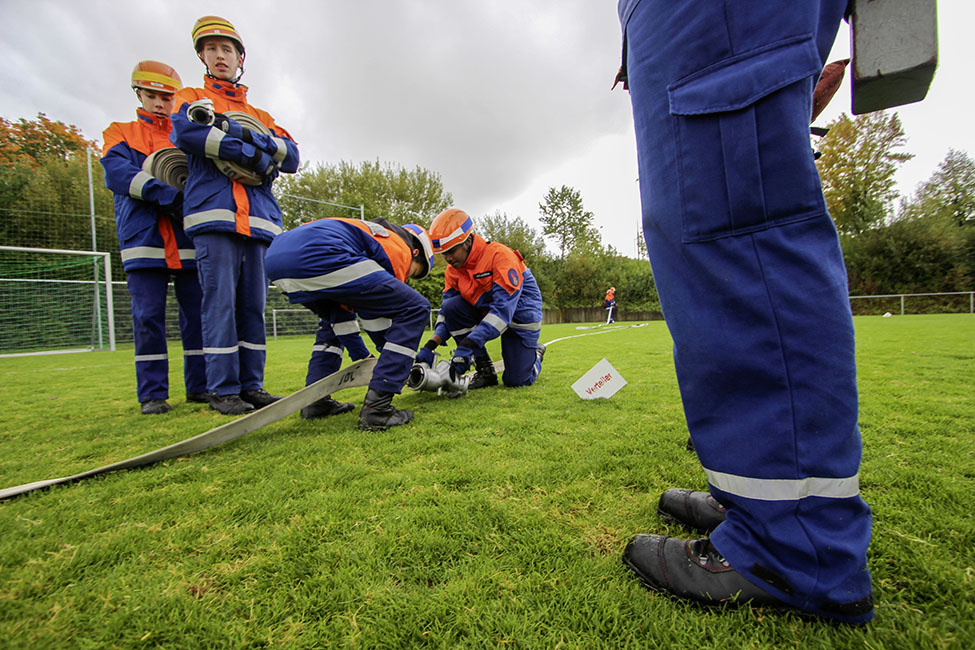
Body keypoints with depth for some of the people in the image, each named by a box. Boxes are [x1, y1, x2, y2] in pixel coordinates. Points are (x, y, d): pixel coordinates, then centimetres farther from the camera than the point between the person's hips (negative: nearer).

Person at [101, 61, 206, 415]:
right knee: (148, 315, -4)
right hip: (145, 238, -1)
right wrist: (167, 195, -18)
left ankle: (199, 385, 10)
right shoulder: (121, 134, 16)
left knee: (198, 312, 0)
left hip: (190, 238, 2)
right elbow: (115, 171, -3)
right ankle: (153, 393, 4)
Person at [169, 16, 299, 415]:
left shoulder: (259, 116, 26)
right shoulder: (191, 98, 17)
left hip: (259, 220, 4)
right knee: (220, 303, -8)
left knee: (253, 305, 2)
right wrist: (251, 154, -7)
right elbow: (185, 132, -6)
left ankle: (251, 385, 9)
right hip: (213, 216, -3)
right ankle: (223, 390, -1)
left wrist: (247, 135, -6)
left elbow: (291, 157, 8)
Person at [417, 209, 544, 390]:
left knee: (516, 380, -9)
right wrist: (431, 345, -22)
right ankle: (485, 370, -8)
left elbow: (503, 309, -35)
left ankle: (535, 352, 28)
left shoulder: (499, 255, -28)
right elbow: (447, 312, -5)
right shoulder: (453, 269, -6)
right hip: (486, 310, 6)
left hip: (519, 312, -5)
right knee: (452, 306, -23)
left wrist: (467, 345, -42)